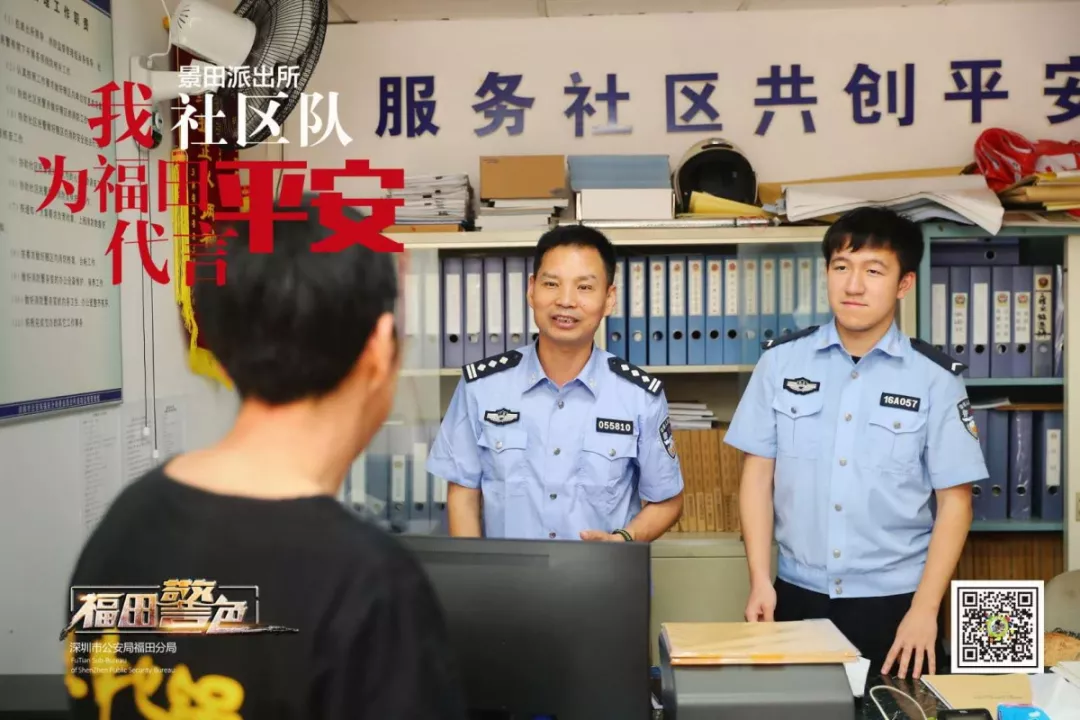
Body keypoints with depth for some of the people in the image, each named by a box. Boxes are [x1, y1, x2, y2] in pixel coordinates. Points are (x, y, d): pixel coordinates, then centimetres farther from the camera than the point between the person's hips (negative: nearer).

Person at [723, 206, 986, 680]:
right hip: (799, 595, 1)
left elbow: (954, 500, -2)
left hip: (895, 600, -1)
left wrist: (924, 609, -8)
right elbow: (758, 473, 1)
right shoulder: (782, 360, -2)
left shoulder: (935, 377, -5)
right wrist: (759, 580, -5)